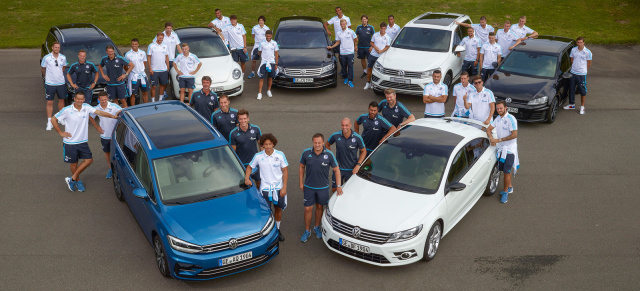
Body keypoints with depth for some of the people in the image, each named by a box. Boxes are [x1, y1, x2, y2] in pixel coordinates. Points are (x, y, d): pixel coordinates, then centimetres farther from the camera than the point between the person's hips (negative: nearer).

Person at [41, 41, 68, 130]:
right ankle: (49, 122, 5)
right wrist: (47, 77, 14)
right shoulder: (46, 58, -8)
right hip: (50, 83, -3)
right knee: (49, 103, 0)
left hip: (61, 83, 3)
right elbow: (42, 69, 6)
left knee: (61, 100, 15)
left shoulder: (63, 58, 0)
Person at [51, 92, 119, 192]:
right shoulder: (67, 110, -12)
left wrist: (113, 116, -14)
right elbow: (53, 120, -4)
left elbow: (99, 112, -5)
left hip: (83, 141, 4)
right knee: (73, 163, 8)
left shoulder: (86, 107, -2)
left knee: (89, 160, -1)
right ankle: (78, 181, 30)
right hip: (70, 142, -4)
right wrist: (60, 132, -6)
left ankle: (72, 179, 11)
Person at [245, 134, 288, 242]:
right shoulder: (258, 156, -9)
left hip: (278, 187, 1)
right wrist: (247, 178, -11)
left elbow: (285, 171, -4)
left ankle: (277, 230, 35)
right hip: (265, 187, -1)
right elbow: (250, 167, 7)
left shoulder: (280, 155, -9)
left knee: (278, 209, 15)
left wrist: (284, 187, -9)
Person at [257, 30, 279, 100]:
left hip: (272, 63, 2)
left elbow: (276, 54, 6)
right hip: (264, 63, -2)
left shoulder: (274, 43, 3)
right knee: (262, 78, -6)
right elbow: (259, 53, 10)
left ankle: (269, 91, 28)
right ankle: (259, 93, -5)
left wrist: (276, 64, 4)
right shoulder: (262, 43, -2)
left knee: (270, 77, 11)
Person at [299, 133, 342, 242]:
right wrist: (301, 183, 4)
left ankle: (317, 227, 35)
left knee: (320, 207, 15)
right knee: (308, 209, 4)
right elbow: (302, 167, 4)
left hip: (323, 187, 0)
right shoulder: (306, 153, -11)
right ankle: (307, 231, 21)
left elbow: (336, 170, -4)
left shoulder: (329, 154, -12)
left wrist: (338, 186, -9)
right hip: (309, 187, 0)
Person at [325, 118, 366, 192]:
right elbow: (327, 145, 8)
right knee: (334, 189, 10)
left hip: (352, 169, -1)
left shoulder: (357, 138, -14)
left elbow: (363, 151, -2)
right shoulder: (335, 135, -10)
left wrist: (358, 165, -12)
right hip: (338, 168, 2)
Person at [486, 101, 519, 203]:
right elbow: (489, 129, 9)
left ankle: (505, 192, 6)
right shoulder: (498, 118, 8)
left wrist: (499, 140, -19)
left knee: (506, 171, -5)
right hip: (500, 148, 7)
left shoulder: (511, 119, -16)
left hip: (509, 149, -7)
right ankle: (510, 187, 33)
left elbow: (514, 135, -21)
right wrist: (491, 138, -12)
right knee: (504, 170, 16)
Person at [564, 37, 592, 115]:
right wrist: (574, 68, 10)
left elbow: (589, 63, 1)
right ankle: (572, 104, 30)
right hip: (573, 73, 4)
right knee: (571, 89, 13)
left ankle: (582, 107, 14)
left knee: (582, 91, 2)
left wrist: (583, 70, 6)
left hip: (582, 74, -4)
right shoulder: (573, 50, 3)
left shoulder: (587, 52, -8)